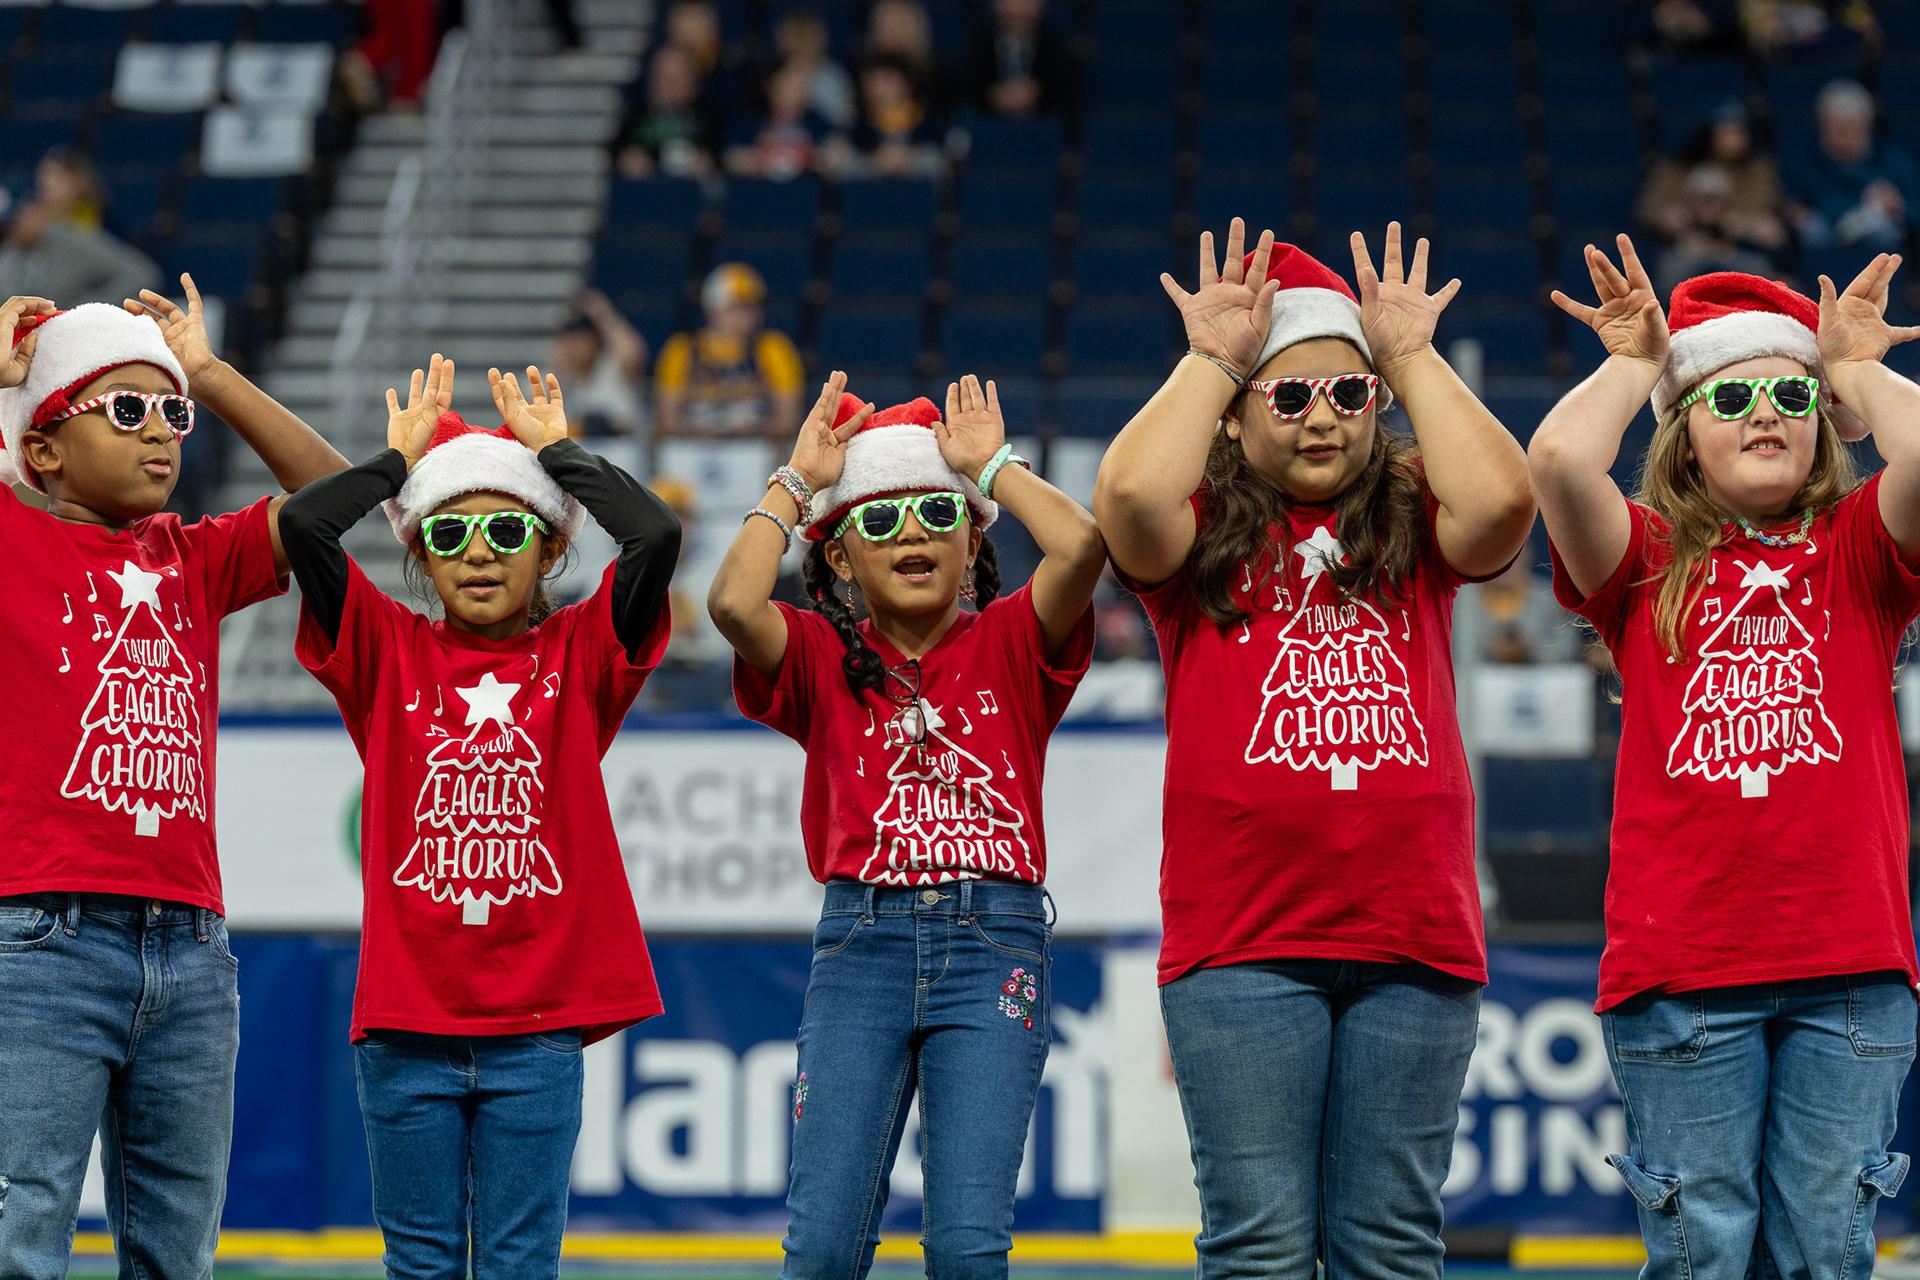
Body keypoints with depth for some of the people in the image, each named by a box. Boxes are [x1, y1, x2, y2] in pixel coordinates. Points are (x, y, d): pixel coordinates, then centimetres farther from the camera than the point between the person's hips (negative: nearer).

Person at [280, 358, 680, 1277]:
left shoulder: (579, 656, 6)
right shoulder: (388, 653, 6)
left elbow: (655, 535, -10)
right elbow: (301, 523, -7)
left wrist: (556, 451, 2)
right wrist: (401, 456, 6)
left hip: (537, 1022, 0)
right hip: (407, 1016, 1)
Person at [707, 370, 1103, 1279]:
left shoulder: (1007, 644, 9)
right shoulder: (822, 660, 10)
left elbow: (1080, 545, -10)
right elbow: (732, 601, -11)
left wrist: (991, 463, 4)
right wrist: (797, 479, 2)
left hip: (994, 940, -1)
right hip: (861, 940, 1)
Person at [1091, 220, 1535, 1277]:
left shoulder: (1411, 526, 12)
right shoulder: (1201, 531, 7)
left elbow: (1503, 496, -9)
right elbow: (1130, 494, -15)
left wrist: (1411, 357, 2)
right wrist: (1210, 358, -1)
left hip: (1412, 936, 2)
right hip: (1240, 942, -2)